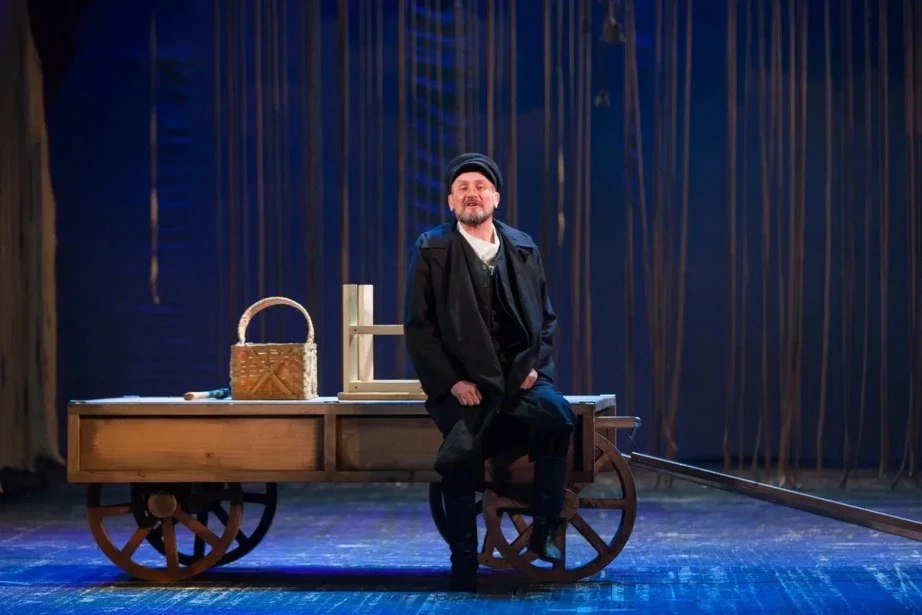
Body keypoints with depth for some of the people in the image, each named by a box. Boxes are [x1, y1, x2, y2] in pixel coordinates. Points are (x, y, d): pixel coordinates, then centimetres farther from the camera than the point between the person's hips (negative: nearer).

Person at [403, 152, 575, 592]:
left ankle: (543, 532, -17)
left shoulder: (523, 249, 11)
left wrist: (536, 365, -2)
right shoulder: (431, 251, 2)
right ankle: (463, 560, -14)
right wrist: (452, 382, -11)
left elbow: (546, 317, 16)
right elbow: (418, 327, -1)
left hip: (520, 375, 3)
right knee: (462, 449, -29)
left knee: (557, 415, -29)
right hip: (461, 382, -2)